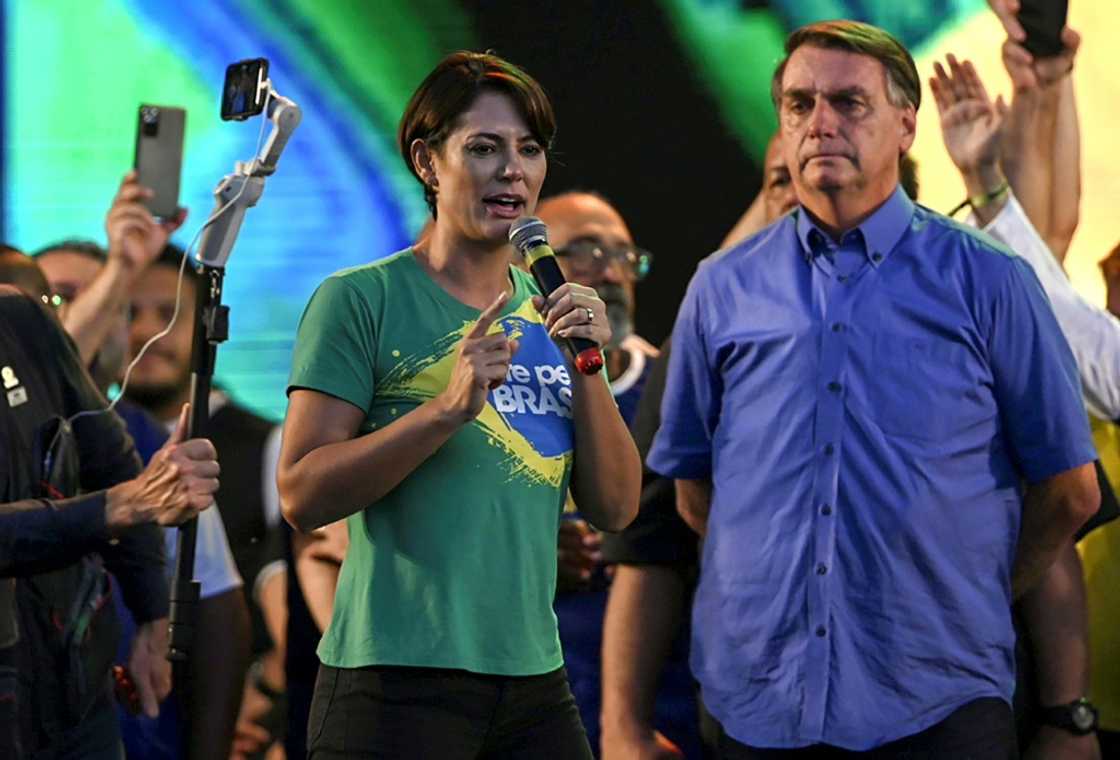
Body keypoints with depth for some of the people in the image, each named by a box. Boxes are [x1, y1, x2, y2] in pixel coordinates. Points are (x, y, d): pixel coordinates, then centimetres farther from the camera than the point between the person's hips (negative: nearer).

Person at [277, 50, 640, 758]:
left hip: (535, 679, 5)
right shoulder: (362, 300, -4)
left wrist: (586, 370, -7)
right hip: (398, 680, -5)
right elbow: (303, 495, -12)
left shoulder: (547, 314, 12)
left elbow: (614, 507, 7)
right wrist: (449, 407, -22)